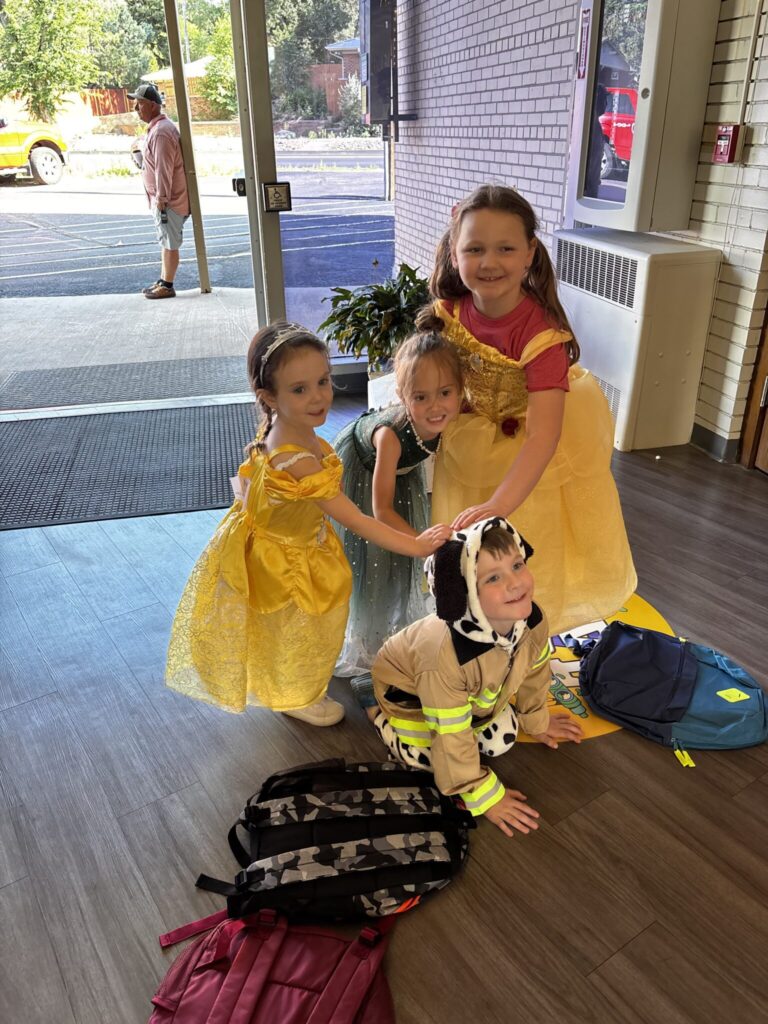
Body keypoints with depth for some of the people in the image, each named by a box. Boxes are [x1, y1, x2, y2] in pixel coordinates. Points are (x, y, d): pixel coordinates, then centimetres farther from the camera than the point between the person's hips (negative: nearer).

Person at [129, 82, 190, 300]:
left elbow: (163, 169, -22)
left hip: (168, 200, -11)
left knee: (170, 243, -3)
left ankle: (167, 286, 3)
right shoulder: (156, 128, 16)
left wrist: (161, 199, -21)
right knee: (165, 242, 16)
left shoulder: (161, 131, -18)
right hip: (162, 198, 11)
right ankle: (163, 281, 25)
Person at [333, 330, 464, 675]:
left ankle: (401, 622, 44)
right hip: (359, 464, -4)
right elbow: (381, 510, -38)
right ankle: (365, 637, 30)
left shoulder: (452, 418, -34)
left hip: (402, 466, 5)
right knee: (366, 555, 6)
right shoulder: (390, 434, -46)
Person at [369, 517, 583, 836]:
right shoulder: (445, 654, -48)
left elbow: (534, 671, -4)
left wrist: (535, 719, 13)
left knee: (502, 740, 0)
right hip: (406, 690, -5)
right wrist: (483, 796, -21)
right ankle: (384, 720, 11)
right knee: (432, 755, -17)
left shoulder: (533, 621, -30)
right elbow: (452, 739, -33)